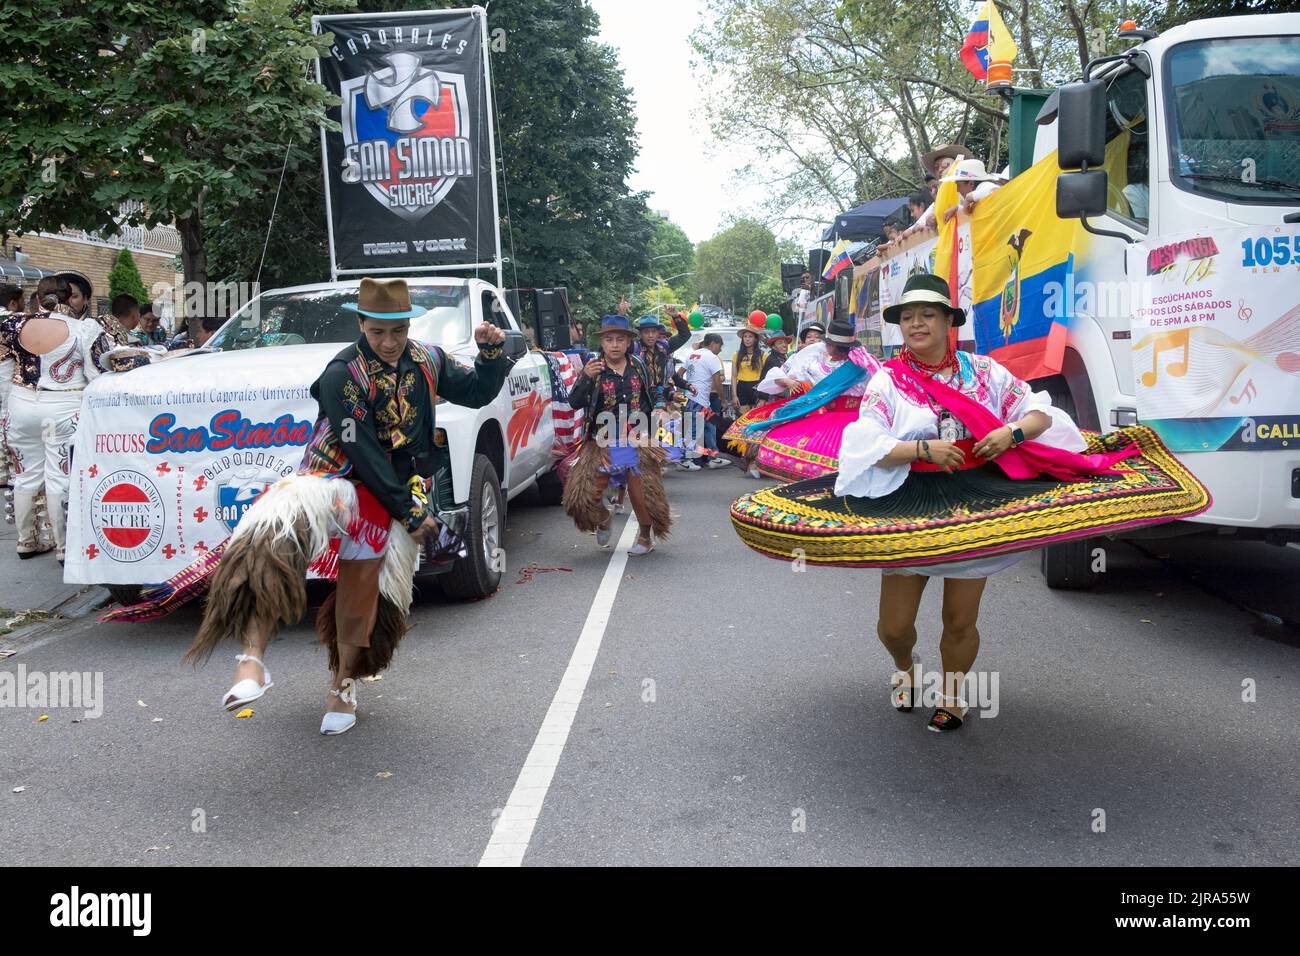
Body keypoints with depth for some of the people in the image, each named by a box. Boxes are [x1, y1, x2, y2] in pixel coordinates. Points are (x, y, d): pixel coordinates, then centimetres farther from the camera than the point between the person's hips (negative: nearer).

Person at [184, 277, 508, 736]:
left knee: (361, 589, 4)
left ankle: (344, 684, 28)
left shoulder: (428, 362, 2)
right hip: (339, 480, -3)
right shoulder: (343, 374, -15)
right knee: (274, 536, -31)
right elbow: (362, 453, -19)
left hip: (394, 494, 4)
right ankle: (252, 660, -30)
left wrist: (491, 353, -7)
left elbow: (477, 393, 13)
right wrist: (409, 511, -19)